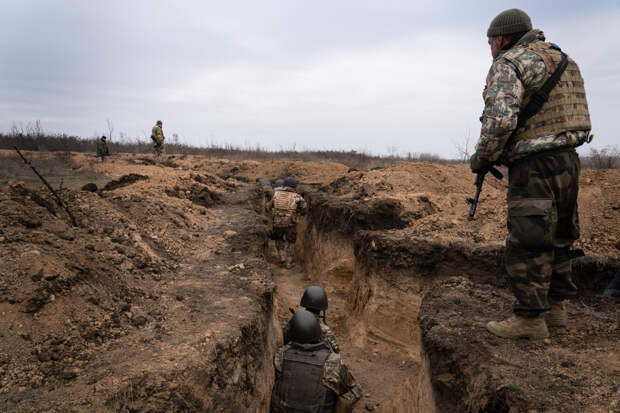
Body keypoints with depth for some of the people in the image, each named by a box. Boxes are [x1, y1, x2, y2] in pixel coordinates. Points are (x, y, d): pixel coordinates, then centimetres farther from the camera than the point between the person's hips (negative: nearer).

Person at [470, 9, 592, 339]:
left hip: (534, 167, -9)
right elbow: (567, 115, 21)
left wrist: (482, 159, -8)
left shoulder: (508, 63, -7)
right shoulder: (562, 60, 20)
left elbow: (500, 119, -22)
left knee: (526, 245, -4)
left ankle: (530, 318, 3)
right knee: (557, 240, 16)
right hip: (568, 162, 9)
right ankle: (556, 307, 27)